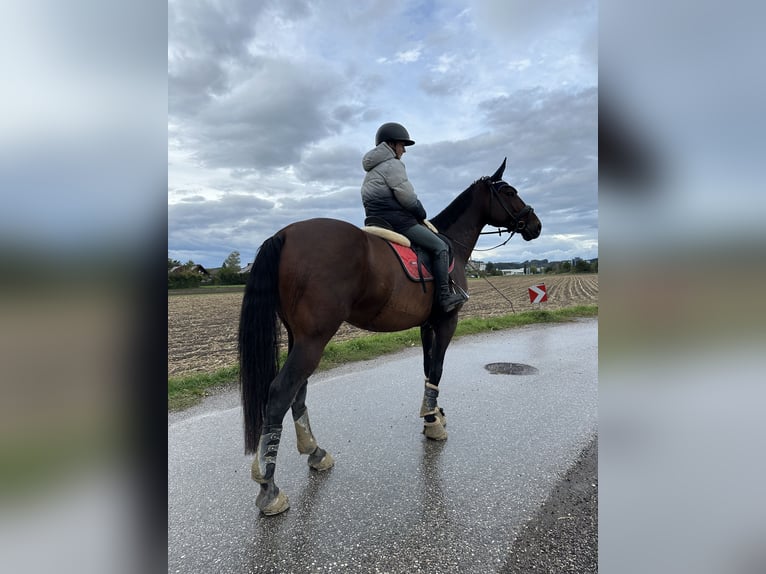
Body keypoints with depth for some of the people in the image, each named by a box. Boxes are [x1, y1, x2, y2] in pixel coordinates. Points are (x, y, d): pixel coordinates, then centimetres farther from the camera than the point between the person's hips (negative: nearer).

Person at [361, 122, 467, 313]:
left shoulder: (373, 170, 23)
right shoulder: (392, 164, -8)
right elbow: (407, 197, -14)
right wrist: (422, 216, 3)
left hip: (377, 222, 10)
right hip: (398, 221, -10)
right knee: (440, 247, -7)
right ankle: (444, 297, -11)